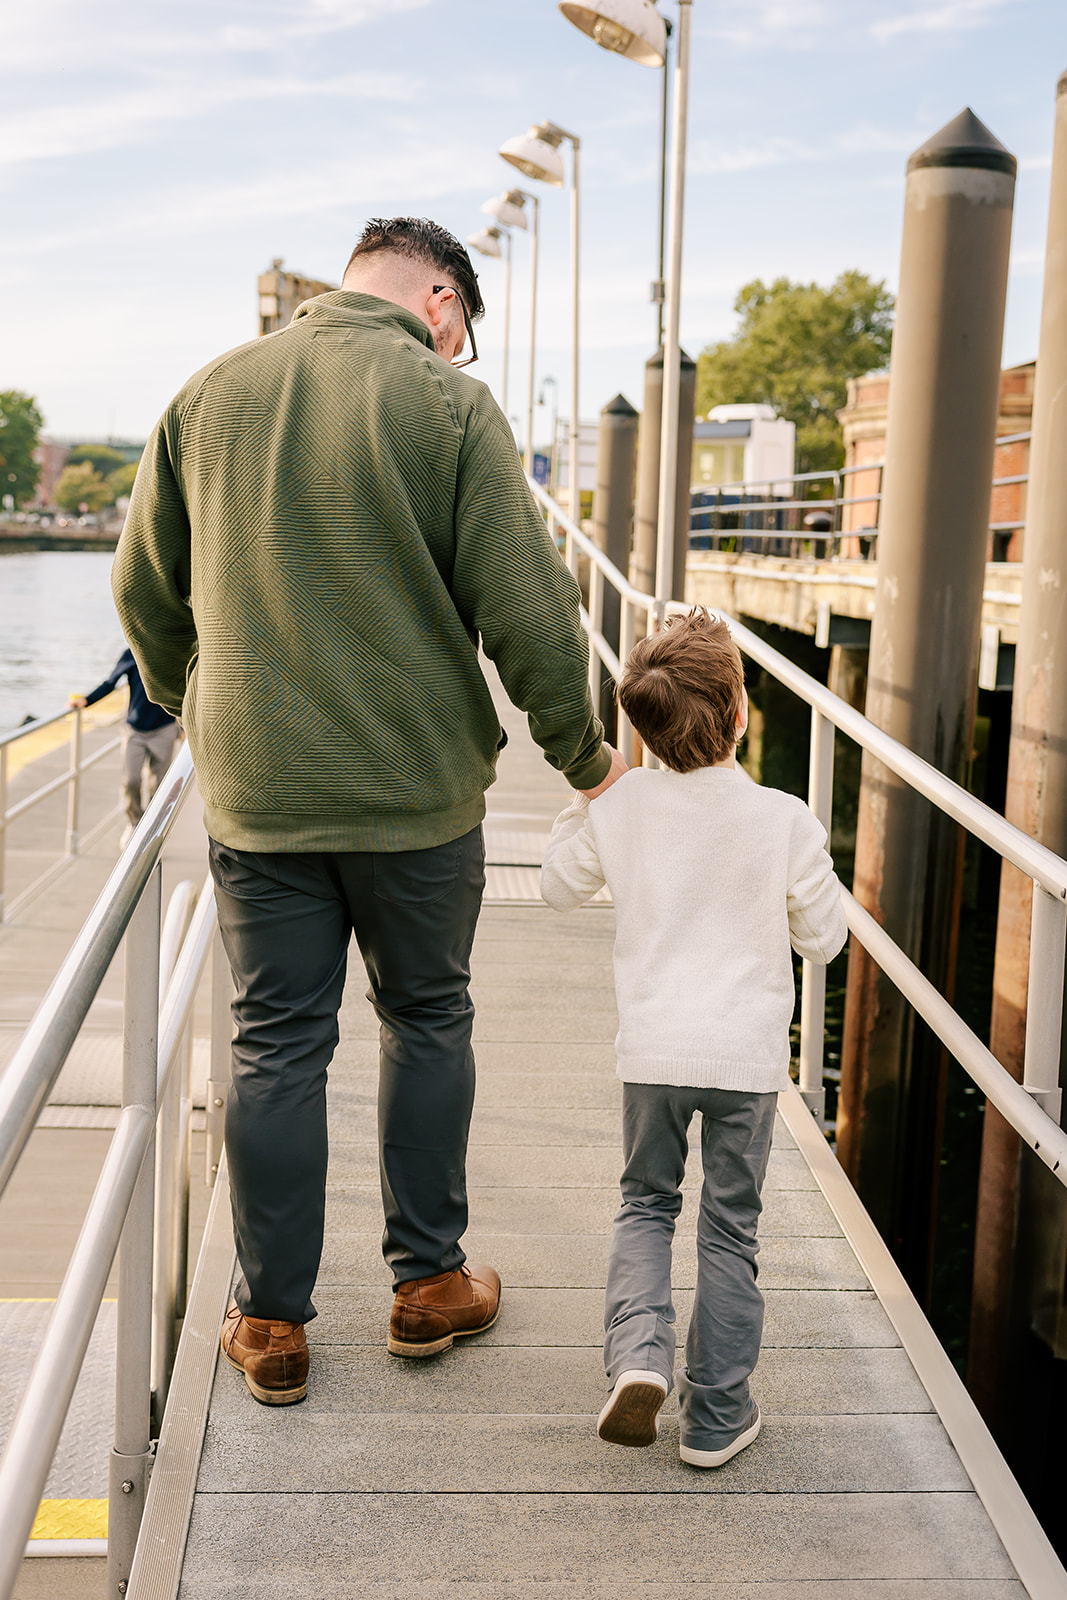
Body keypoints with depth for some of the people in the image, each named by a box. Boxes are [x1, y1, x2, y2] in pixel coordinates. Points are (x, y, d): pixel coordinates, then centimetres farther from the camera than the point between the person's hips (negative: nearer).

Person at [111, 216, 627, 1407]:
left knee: (275, 1044, 10)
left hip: (254, 787, 3)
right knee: (427, 1021, 15)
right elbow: (526, 608, -11)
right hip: (417, 784, -3)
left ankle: (271, 1323, 19)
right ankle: (428, 1283, 26)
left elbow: (144, 588, 14)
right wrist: (584, 757, 2)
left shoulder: (210, 393, 6)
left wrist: (195, 705, 30)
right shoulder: (448, 402, -8)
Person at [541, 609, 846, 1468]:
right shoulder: (784, 820, -11)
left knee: (646, 1202, 21)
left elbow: (562, 887, 11)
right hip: (749, 1051, -1)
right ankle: (716, 1413, 19)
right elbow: (824, 938, -1)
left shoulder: (618, 808, -6)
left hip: (654, 1048, 1)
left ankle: (640, 1356, 0)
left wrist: (582, 801, 19)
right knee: (731, 1226, 12)